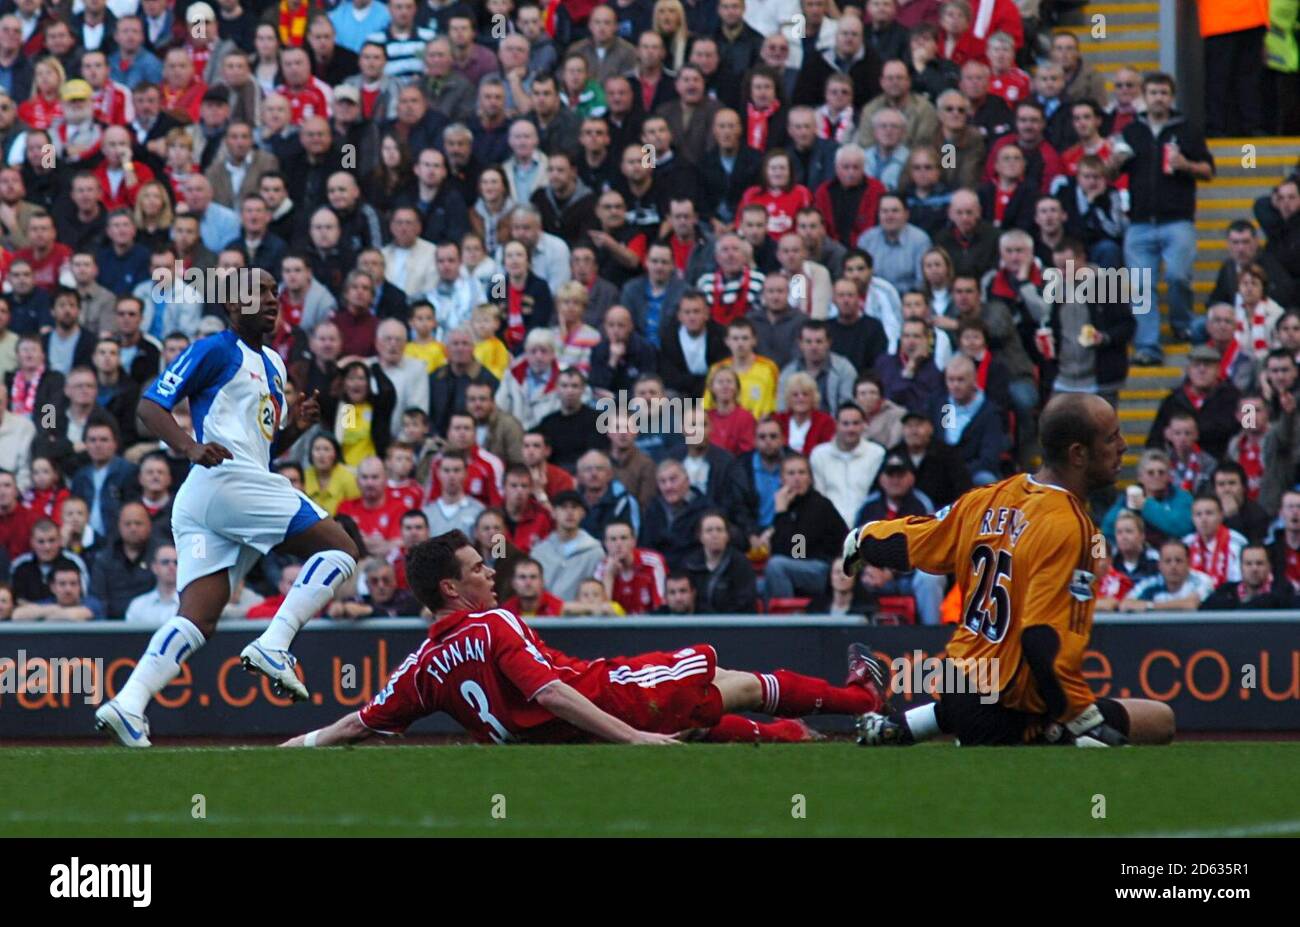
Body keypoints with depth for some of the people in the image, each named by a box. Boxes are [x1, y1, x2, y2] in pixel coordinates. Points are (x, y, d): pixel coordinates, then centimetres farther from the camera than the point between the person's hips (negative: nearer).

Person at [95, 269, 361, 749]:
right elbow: (150, 406, -6)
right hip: (228, 479, -9)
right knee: (340, 547, -8)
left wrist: (294, 425, 14)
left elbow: (266, 443, 37)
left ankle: (128, 704, -18)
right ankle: (273, 646, -20)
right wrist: (192, 447, -24)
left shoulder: (273, 366, 29)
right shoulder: (216, 351, 2)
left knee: (197, 620, -3)